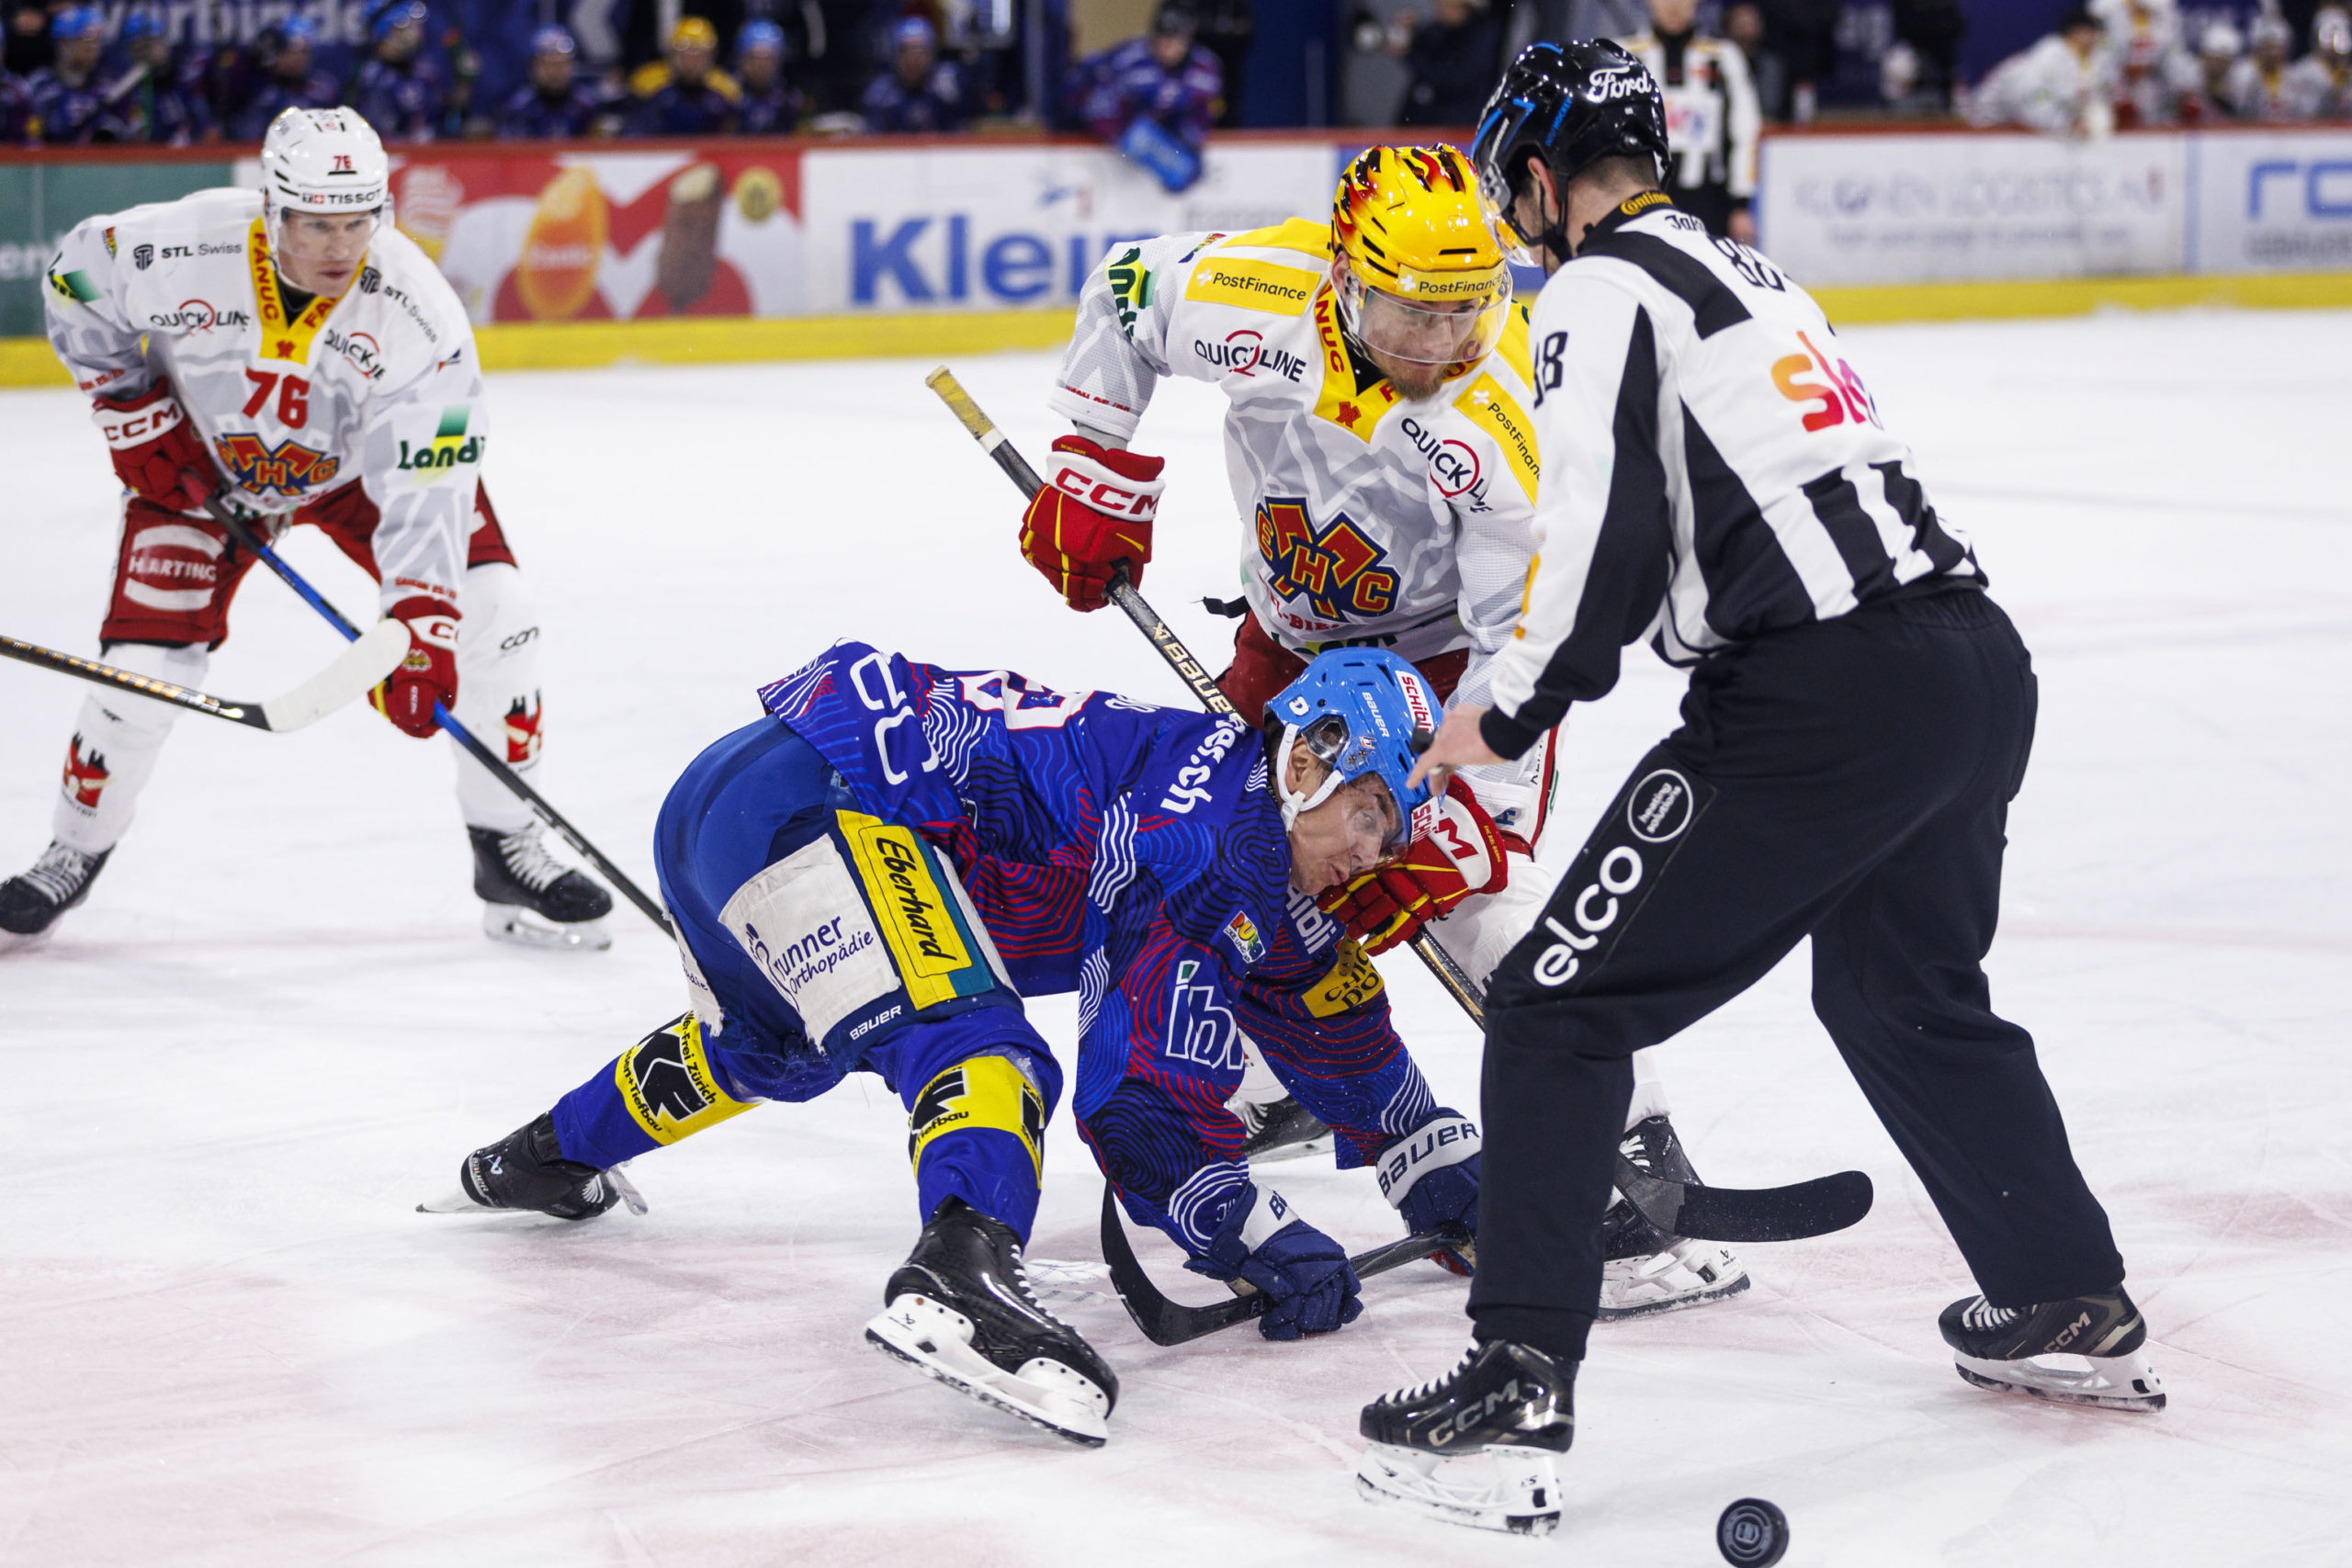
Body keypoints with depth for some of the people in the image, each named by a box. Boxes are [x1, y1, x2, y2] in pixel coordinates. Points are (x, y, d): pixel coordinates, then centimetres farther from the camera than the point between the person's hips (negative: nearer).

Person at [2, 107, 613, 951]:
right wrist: (135, 415, -11)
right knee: (147, 656, -10)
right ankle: (75, 850, 16)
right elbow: (78, 281, -9)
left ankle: (508, 855, 0)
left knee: (486, 618, -14)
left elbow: (425, 487, -33)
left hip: (363, 462, 0)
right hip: (203, 459, 0)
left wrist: (420, 627, -41)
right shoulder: (181, 249, -32)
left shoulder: (418, 312, -33)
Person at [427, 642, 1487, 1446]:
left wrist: (1434, 1161, 28)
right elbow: (1141, 1092, -18)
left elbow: (1340, 1026, 29)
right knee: (976, 1044, -26)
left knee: (776, 1040, 37)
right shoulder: (1206, 846, -13)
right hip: (804, 797, -11)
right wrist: (1251, 1236, -16)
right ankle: (962, 1272, -54)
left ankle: (545, 1158, 58)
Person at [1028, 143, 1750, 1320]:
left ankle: (1636, 1167, -23)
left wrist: (1448, 826, -33)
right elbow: (1123, 295, -2)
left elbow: (1518, 648, -30)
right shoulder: (1251, 295, -25)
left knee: (1472, 883, -25)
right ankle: (1281, 1082, 36)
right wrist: (1095, 475, -5)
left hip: (1453, 647, -5)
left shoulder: (1507, 417, -35)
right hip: (1297, 632, 5)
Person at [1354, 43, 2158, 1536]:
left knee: (1561, 1008, -2)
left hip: (1823, 706, -9)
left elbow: (1611, 543, -12)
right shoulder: (1750, 272, 24)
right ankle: (2074, 1306, 41)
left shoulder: (1600, 288, -2)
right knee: (1908, 994, 32)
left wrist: (1507, 716, 1)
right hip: (1980, 658, 9)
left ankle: (1519, 1394, -10)